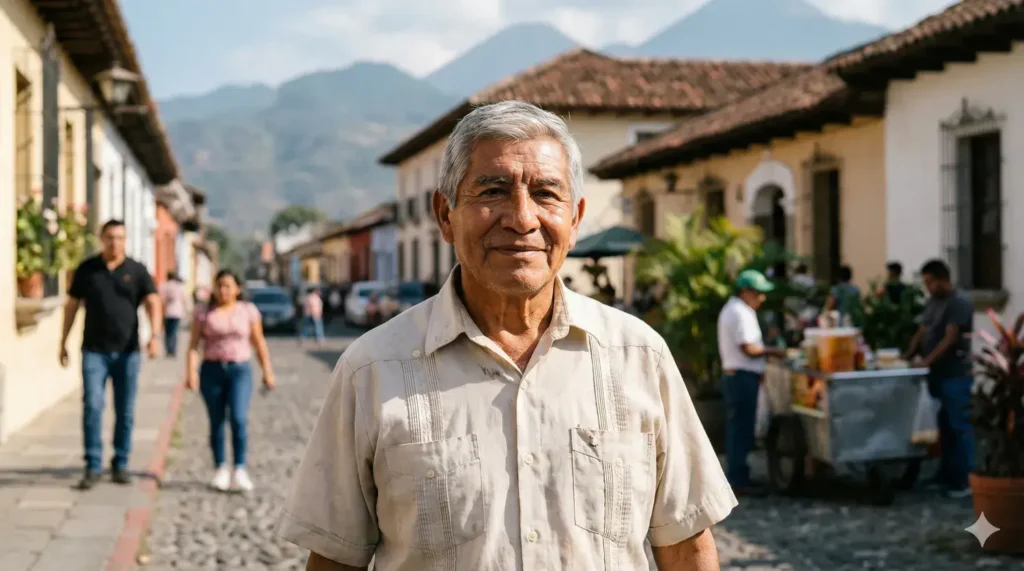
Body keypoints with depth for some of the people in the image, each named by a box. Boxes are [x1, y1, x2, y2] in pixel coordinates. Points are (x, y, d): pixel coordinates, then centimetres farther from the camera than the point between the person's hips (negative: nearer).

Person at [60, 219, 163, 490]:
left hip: (127, 351, 0)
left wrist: (155, 335, -23)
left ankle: (120, 465, 17)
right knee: (92, 406, -10)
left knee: (125, 411, 6)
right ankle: (93, 466, -5)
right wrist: (63, 342, 8)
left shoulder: (137, 271, 2)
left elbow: (153, 304, -7)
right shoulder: (86, 269, 4)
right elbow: (72, 306, 10)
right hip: (94, 351, 0)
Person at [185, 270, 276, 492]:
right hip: (211, 370, 1)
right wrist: (191, 372, -12)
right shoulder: (204, 313, 4)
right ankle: (220, 469, 15)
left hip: (240, 370, -1)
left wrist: (267, 371, 5)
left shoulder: (248, 311, 5)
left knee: (238, 419, -15)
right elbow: (194, 344, -1)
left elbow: (259, 342, 8)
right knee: (216, 422, 5)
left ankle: (239, 471, -12)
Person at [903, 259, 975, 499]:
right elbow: (922, 332, 15)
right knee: (945, 426, 14)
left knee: (959, 427, -5)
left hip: (956, 376, -8)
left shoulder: (959, 302, -12)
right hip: (938, 374, 8)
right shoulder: (933, 302, 14)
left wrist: (927, 361, -24)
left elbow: (950, 339, -19)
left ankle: (965, 480, -2)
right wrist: (908, 356, 1)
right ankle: (946, 475, 21)